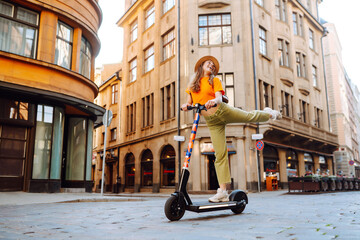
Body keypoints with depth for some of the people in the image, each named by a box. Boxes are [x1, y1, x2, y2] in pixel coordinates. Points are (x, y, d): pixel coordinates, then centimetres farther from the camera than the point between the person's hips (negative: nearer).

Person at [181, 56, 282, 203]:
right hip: (211, 121, 1)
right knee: (220, 154, -4)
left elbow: (219, 97, -10)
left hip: (222, 111, -1)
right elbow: (189, 101, 10)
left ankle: (268, 113, 49)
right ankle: (223, 192, -3)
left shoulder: (214, 80, 5)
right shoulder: (192, 84, 15)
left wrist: (214, 101, -34)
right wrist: (186, 105, -15)